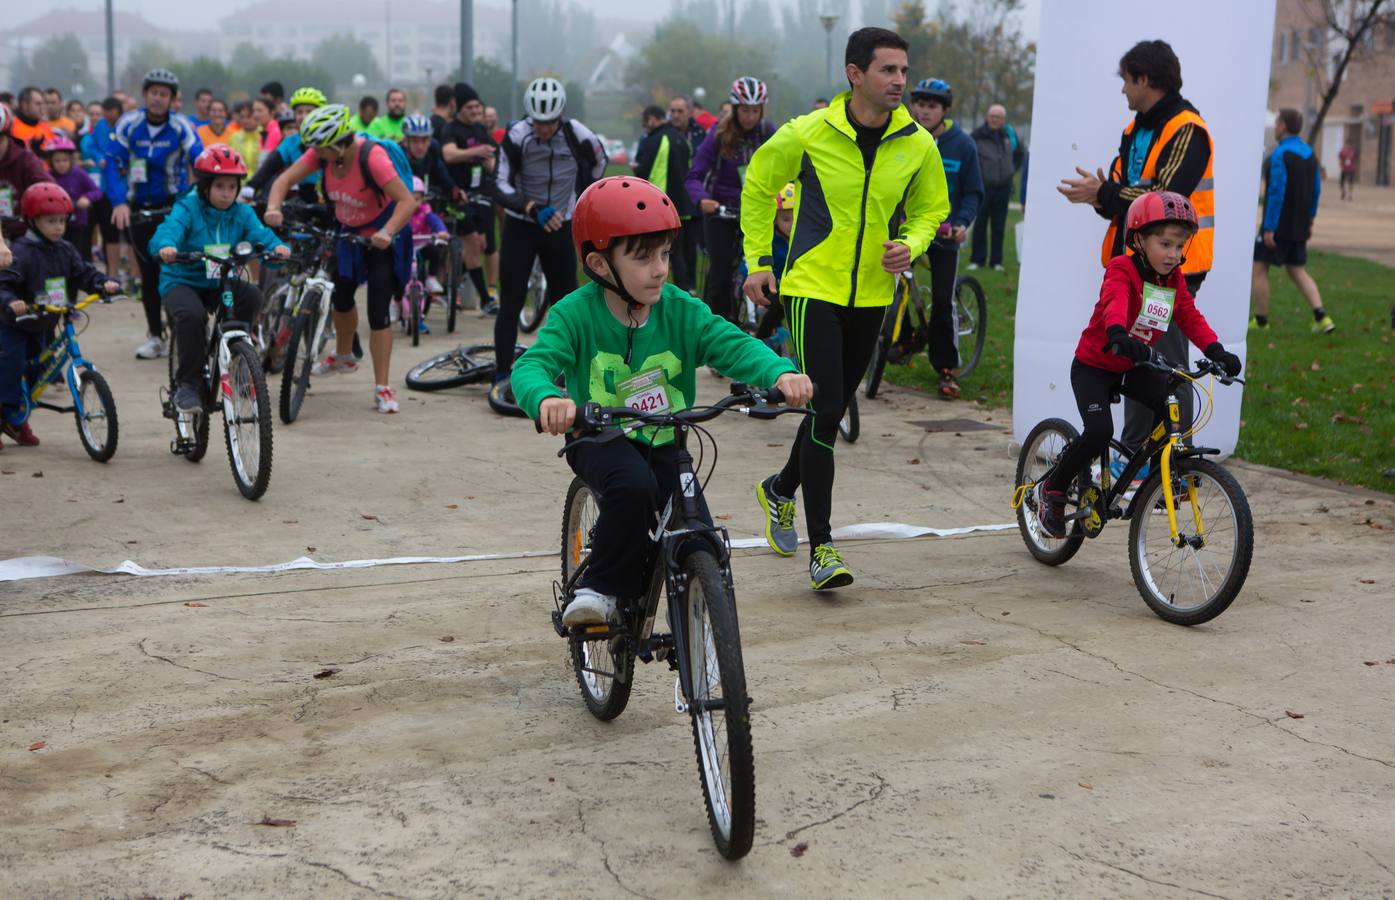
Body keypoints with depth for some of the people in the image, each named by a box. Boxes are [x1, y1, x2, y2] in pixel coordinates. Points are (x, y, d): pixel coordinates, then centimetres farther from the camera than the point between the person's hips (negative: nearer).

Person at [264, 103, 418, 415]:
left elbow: (407, 201, -36)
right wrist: (273, 208, -35)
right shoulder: (321, 153, -16)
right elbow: (285, 179, -15)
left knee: (378, 312, -12)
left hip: (382, 237, -6)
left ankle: (382, 389, -6)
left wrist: (387, 232, -50)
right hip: (348, 232, 6)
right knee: (341, 298, 21)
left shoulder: (371, 156, -32)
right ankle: (343, 357, 48)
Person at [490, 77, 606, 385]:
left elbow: (598, 166, 8)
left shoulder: (578, 135, -13)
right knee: (510, 303, -5)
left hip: (560, 226, 2)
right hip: (521, 225, -2)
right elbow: (501, 187, -21)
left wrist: (581, 203, 13)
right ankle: (502, 374, 1)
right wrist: (534, 209, -35)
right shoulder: (516, 136, -18)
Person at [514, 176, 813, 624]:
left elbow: (734, 344, -18)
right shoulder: (576, 313, -15)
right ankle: (602, 589, -14)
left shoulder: (680, 310, -8)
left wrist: (780, 372, -40)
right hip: (601, 440, -3)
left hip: (665, 444, 3)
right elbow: (533, 365, -27)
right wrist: (547, 399, -52)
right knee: (633, 485, -36)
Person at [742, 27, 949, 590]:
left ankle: (781, 490, 43)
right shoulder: (808, 134, -10)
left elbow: (930, 209, 14)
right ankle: (821, 546, -6)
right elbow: (758, 188, 5)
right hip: (813, 288, -4)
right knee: (825, 411, -13)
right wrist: (758, 259, 2)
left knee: (833, 411, 15)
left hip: (871, 296, 5)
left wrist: (909, 246, -6)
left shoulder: (918, 144, -2)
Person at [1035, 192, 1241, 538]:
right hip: (1093, 366, -6)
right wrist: (1118, 335, -63)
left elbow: (1190, 318, -6)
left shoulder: (1174, 280, 1)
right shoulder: (1122, 270, -21)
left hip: (1133, 367, 6)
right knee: (1099, 431, -23)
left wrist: (1217, 351, -24)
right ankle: (1053, 489, -3)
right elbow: (1114, 302, -41)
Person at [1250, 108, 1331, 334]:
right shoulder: (1309, 153, 9)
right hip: (1299, 226, 8)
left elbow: (1277, 193, -21)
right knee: (1298, 271, 12)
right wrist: (1309, 220, 23)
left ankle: (1261, 320, 9)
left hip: (1278, 225, -8)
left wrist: (1269, 228, -19)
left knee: (1260, 268, 5)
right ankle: (1321, 317, -1)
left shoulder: (1280, 155, -16)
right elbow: (1316, 190, 15)